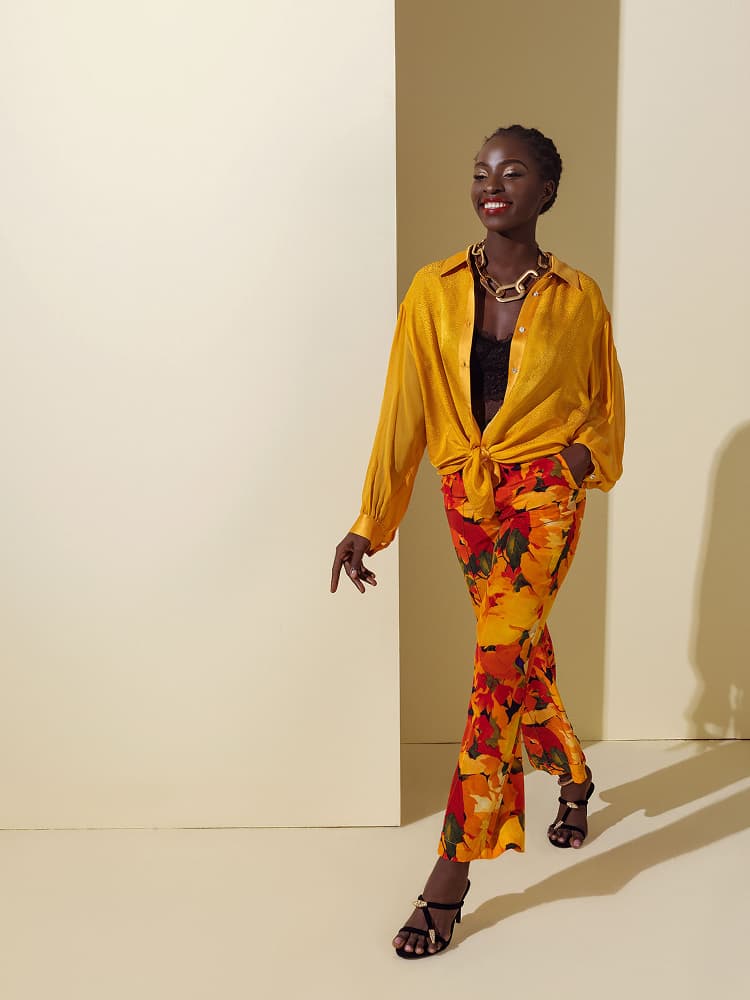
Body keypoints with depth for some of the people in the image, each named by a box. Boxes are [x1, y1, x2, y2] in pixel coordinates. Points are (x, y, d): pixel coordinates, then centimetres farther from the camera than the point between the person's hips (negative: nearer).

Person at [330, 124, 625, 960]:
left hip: (543, 491, -3)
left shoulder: (577, 298, 0)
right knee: (524, 652, 16)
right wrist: (370, 522, 1)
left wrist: (583, 456, -8)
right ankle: (573, 775, 45)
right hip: (467, 494, 3)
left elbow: (606, 404, 13)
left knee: (499, 658, -14)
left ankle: (451, 875, -7)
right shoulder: (433, 292, 1)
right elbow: (402, 413, 1)